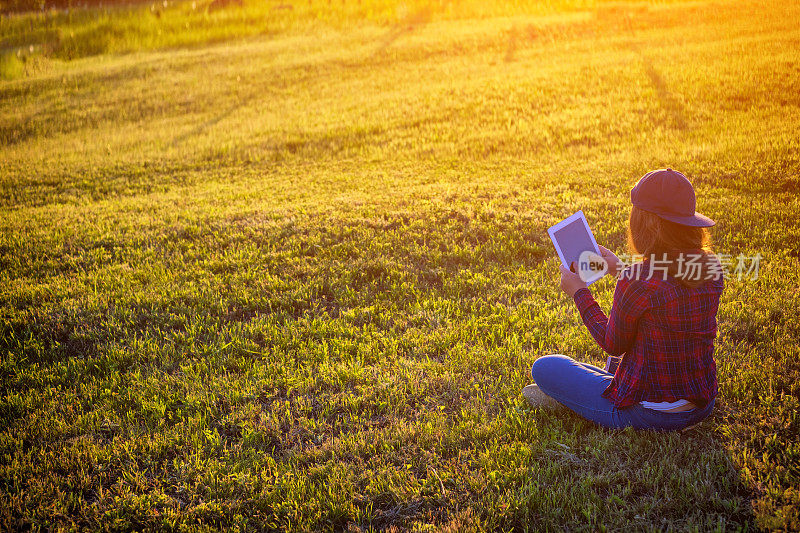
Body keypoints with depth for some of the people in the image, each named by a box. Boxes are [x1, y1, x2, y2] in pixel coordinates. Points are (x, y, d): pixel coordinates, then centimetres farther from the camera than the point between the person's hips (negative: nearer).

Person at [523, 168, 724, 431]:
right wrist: (620, 271, 19)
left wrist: (579, 292, 0)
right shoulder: (712, 267, -6)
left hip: (651, 415, -7)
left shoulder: (637, 281, -26)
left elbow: (613, 345, -9)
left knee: (544, 367, 7)